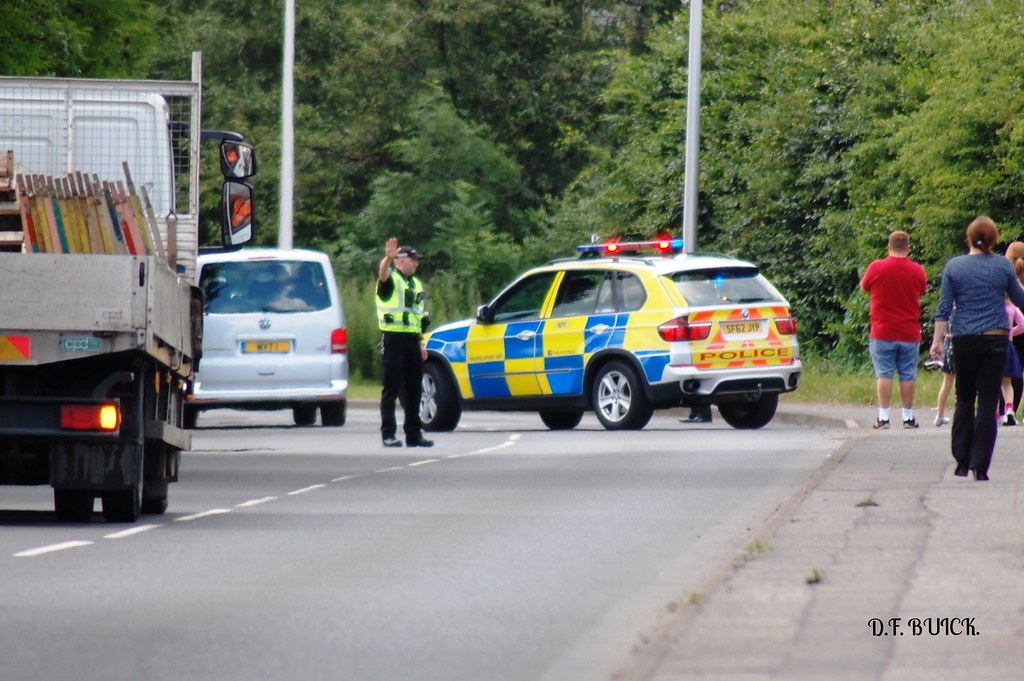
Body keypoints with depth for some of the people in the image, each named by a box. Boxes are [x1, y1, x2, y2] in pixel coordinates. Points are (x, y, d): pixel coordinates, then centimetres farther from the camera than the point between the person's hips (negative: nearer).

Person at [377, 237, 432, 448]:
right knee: (391, 388, -5)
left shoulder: (416, 284, 19)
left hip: (412, 341, 7)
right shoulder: (391, 280, -4)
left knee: (413, 389, 10)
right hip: (394, 339, -7)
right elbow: (382, 273, -29)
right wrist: (388, 258, -50)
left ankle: (414, 434, 15)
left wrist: (421, 343, 19)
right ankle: (388, 434, -4)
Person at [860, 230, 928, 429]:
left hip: (882, 333, -2)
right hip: (909, 334, 2)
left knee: (884, 374, 1)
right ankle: (908, 416, 11)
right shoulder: (917, 271, -3)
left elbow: (864, 286, 9)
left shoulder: (876, 268, -9)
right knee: (908, 375, 7)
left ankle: (883, 417, -3)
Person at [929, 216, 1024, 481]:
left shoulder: (954, 266, 1)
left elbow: (944, 308, -2)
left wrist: (937, 340, 0)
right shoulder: (1003, 266, 0)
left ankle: (962, 461, 12)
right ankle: (980, 466, -5)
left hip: (964, 340, 1)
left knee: (964, 399, 15)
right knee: (988, 402, 0)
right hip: (995, 339, -1)